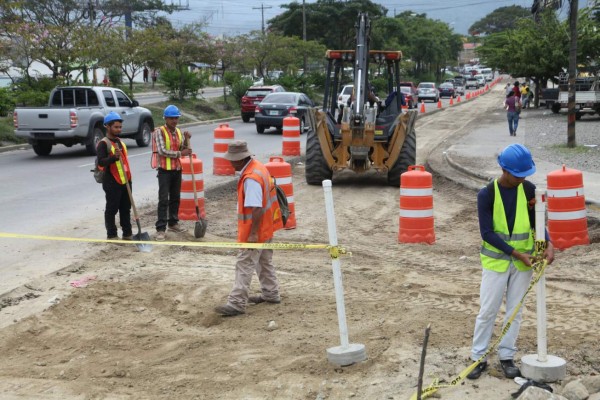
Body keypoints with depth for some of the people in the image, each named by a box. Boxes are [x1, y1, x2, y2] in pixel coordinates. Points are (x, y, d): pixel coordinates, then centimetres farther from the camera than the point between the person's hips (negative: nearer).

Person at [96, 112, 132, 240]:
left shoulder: (120, 142, 16)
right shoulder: (103, 144, -11)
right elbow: (101, 162, -22)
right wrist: (114, 157, -37)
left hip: (125, 181, 8)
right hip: (112, 182, -8)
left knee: (126, 209, 12)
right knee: (112, 209, -1)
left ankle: (127, 233, 20)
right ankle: (111, 235, 6)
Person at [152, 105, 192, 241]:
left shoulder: (178, 132, 9)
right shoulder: (159, 131, -11)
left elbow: (183, 150, 11)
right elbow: (162, 151, -20)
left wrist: (186, 140, -6)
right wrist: (179, 153, -16)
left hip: (177, 169, 6)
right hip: (164, 170, -6)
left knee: (175, 198, 14)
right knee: (164, 199, -8)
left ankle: (173, 222, 27)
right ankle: (161, 228, -7)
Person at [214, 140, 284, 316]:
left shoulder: (251, 178, -27)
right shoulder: (258, 167, 5)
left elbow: (256, 209, -31)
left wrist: (253, 233, -27)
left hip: (255, 231, -10)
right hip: (265, 229, 10)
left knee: (244, 266, -6)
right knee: (264, 261, 22)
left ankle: (237, 303, -3)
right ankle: (270, 294, 34)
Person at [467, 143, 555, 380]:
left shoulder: (529, 190, -2)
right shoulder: (487, 194, -14)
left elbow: (536, 222, 4)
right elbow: (487, 233, -16)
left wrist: (548, 244, -15)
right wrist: (516, 253, -20)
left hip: (523, 261, 3)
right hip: (496, 260, -3)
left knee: (515, 311, 8)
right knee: (488, 311, 2)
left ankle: (506, 357, 19)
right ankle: (478, 357, 12)